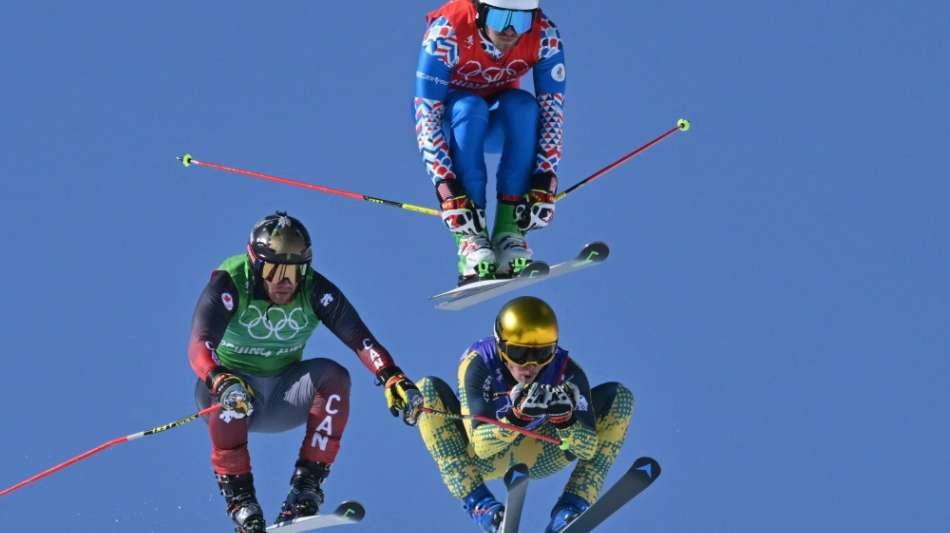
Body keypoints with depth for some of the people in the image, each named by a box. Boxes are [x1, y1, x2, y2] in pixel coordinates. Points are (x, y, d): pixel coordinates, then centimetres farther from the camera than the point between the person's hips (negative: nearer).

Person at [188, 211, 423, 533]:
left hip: (283, 398, 3)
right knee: (229, 392, -37)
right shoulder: (229, 284, -22)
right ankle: (239, 500, -26)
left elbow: (359, 338, -22)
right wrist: (221, 382, -56)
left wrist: (392, 377, -41)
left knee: (333, 376, -25)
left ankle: (307, 486, -22)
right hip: (230, 389, -3)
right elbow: (200, 345, -35)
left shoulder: (315, 290, -13)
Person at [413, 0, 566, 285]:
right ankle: (470, 239, -36)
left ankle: (509, 228, -29)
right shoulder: (447, 33, -31)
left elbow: (552, 111, -24)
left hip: (500, 124, 2)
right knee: (469, 108, -35)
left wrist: (544, 183, -35)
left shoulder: (544, 36, -24)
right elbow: (427, 116, -32)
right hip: (447, 115, -2)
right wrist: (446, 187, -41)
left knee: (524, 105, -31)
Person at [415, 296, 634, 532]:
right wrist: (516, 416, -55)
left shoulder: (567, 372, -24)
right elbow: (481, 446, -37)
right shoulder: (478, 364, -30)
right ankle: (477, 502, -28)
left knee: (619, 396, -15)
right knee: (428, 389, -29)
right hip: (483, 457, -2)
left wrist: (565, 419, -46)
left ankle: (572, 506, -21)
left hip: (537, 457, 2)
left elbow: (589, 450, -25)